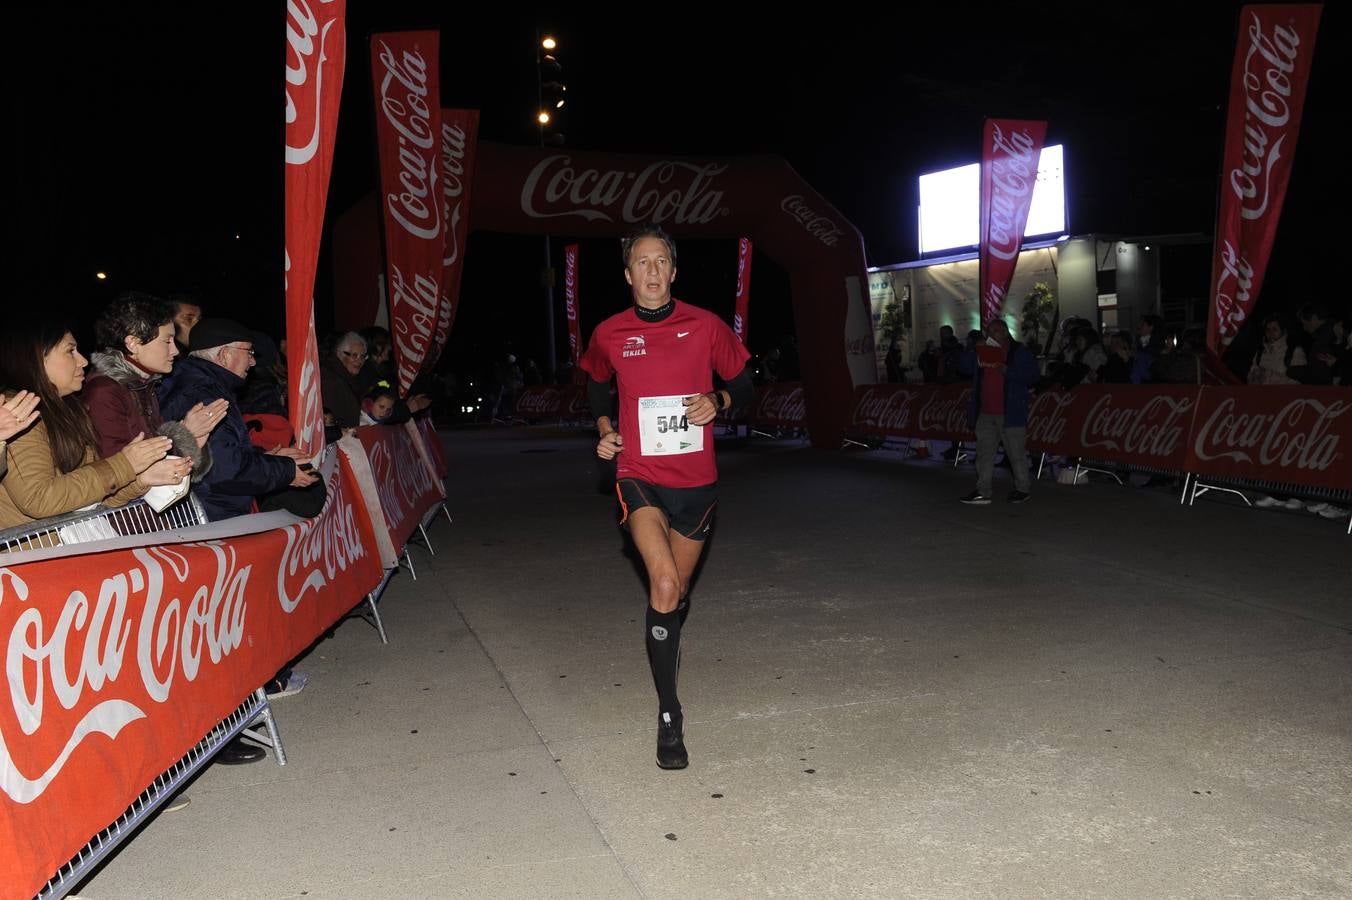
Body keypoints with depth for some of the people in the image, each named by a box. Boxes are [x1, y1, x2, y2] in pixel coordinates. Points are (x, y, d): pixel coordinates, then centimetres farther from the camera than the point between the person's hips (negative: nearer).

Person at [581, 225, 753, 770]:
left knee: (676, 590, 16)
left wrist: (717, 401, -10)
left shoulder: (706, 326, -2)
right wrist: (603, 428, 5)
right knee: (664, 584, -22)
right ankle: (668, 716, -11)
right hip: (639, 476, -2)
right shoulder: (608, 335, 1)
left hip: (696, 480, 2)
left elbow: (742, 383, 11)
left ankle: (666, 638, 54)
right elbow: (596, 386, 22)